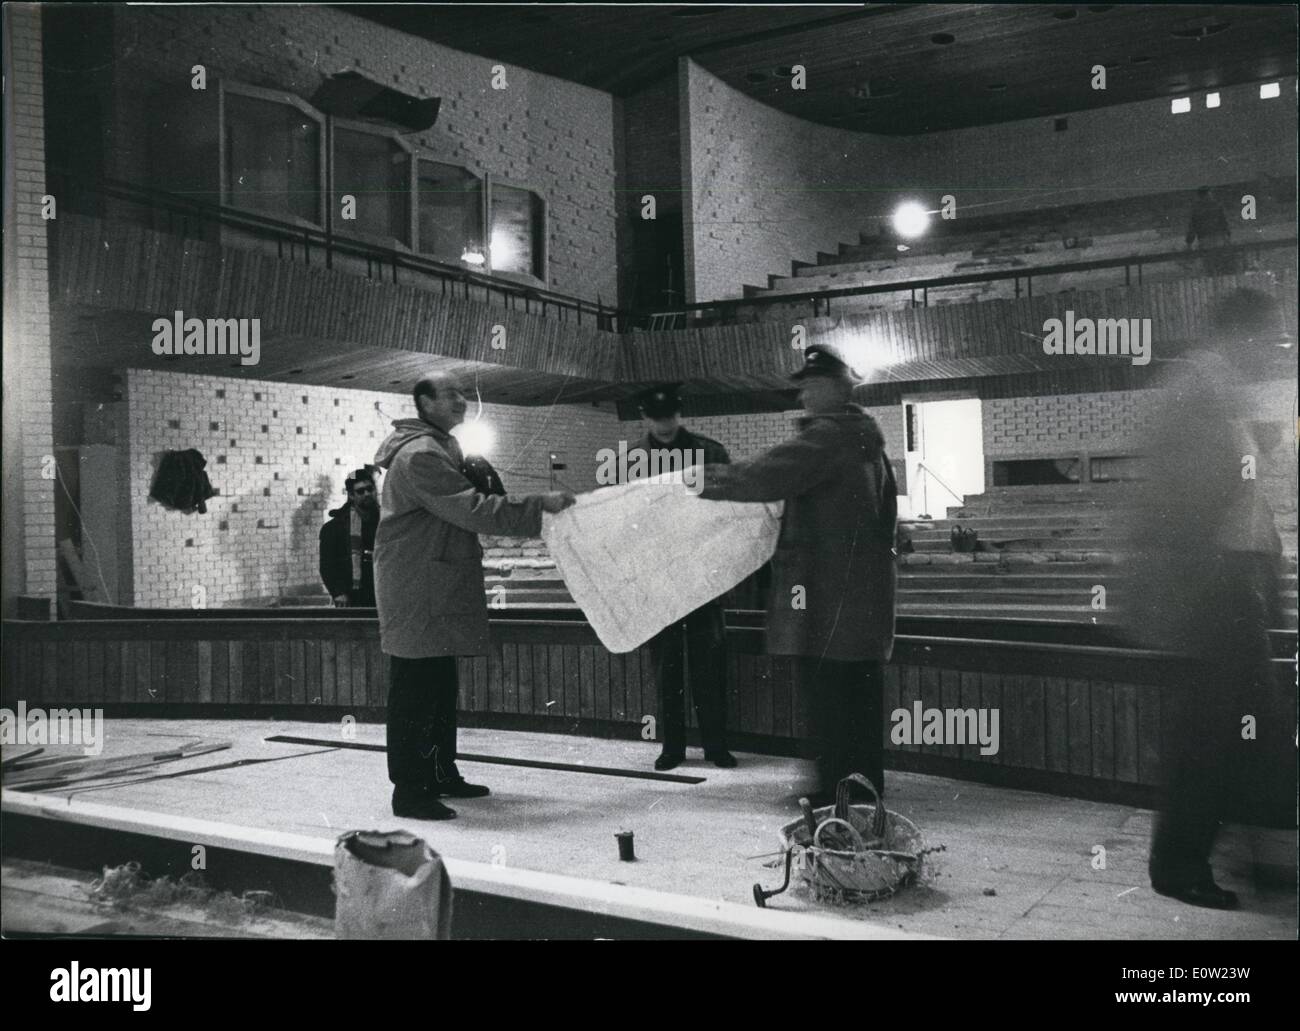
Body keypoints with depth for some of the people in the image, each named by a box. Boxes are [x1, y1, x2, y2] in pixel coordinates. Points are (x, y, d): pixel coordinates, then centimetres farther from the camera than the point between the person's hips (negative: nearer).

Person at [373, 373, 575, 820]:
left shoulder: (442, 448, 19)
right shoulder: (420, 455, -17)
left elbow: (463, 503, 23)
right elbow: (472, 510, -24)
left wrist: (476, 476, 4)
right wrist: (539, 505, -23)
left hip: (439, 587, 11)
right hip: (416, 590, -11)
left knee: (441, 685, 17)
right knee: (414, 690, -7)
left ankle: (441, 774, 28)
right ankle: (409, 791, -1)